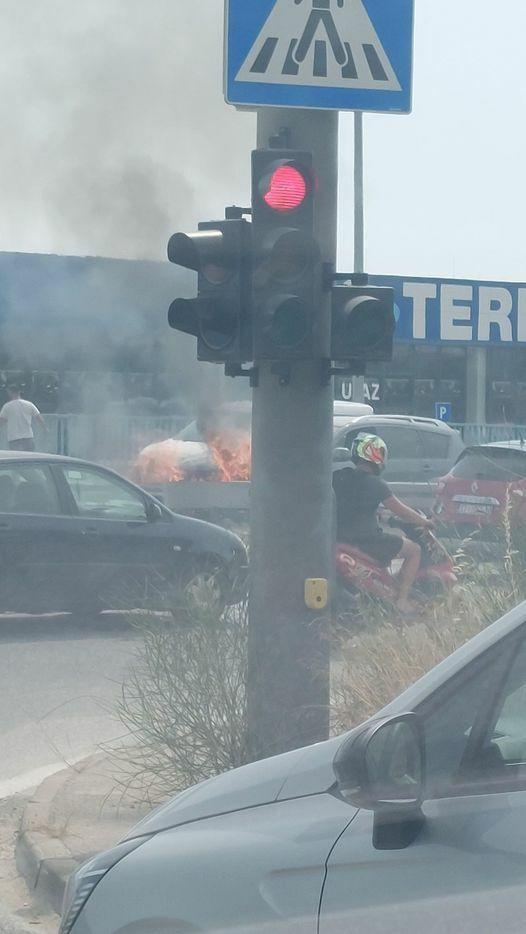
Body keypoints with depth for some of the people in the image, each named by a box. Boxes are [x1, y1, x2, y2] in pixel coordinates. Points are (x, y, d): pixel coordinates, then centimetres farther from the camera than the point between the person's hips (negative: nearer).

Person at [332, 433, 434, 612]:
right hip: (366, 539, -7)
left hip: (339, 536, 7)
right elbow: (401, 511, -8)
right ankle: (402, 600, -1)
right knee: (414, 550, 7)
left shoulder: (337, 477, 4)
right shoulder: (375, 484, -13)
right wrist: (425, 522, 8)